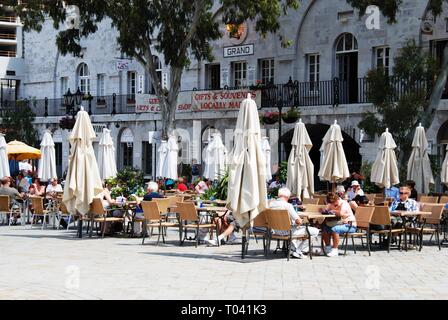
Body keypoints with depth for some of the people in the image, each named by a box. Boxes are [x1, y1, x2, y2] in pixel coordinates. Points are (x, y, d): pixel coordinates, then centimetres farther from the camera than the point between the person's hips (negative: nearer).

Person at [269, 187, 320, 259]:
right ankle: (297, 251, 3)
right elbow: (299, 221, -23)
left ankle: (293, 248, 33)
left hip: (276, 231, 8)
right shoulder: (287, 205, -21)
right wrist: (299, 221, 1)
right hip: (287, 231, -8)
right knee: (315, 231, -2)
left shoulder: (271, 204, 0)